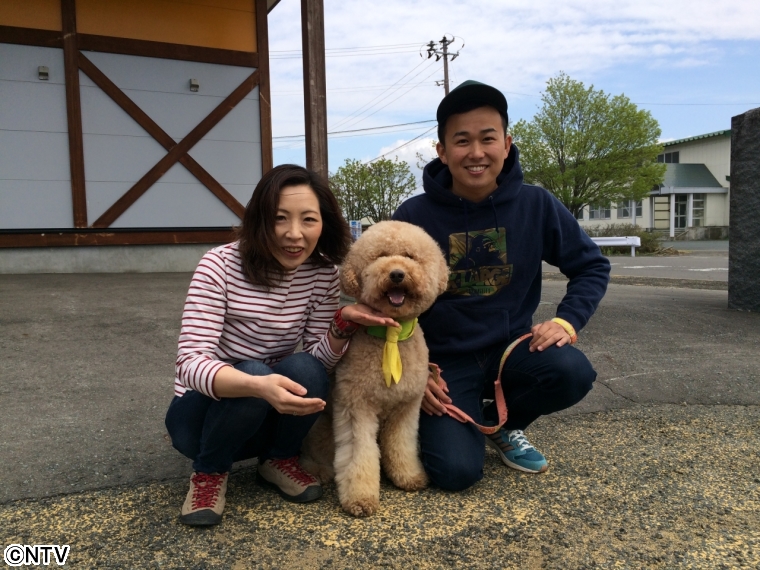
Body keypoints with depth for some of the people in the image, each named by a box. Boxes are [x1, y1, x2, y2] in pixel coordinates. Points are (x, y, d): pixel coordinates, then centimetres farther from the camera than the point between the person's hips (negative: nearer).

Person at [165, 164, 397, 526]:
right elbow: (190, 363, -29)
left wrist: (345, 322, -30)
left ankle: (279, 460, 1)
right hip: (201, 411, -3)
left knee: (305, 371, -28)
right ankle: (209, 472, -5)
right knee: (252, 372, -34)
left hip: (267, 418, 3)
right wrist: (258, 386, -47)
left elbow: (321, 359, -9)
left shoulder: (323, 273, -10)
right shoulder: (220, 265, -21)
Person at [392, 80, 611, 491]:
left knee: (573, 373, -28)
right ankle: (455, 421, 17)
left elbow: (592, 267, 6)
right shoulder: (413, 216, -11)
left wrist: (566, 321, -11)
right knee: (457, 471, -21)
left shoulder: (536, 205, -7)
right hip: (444, 361, -2)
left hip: (511, 348, 3)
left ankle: (504, 423, 7)